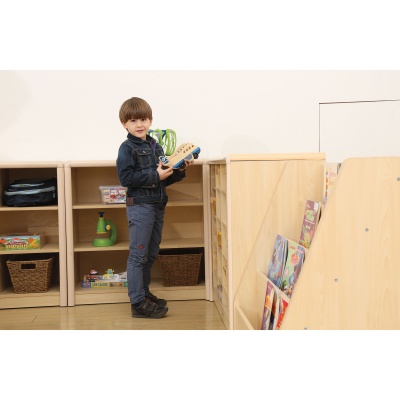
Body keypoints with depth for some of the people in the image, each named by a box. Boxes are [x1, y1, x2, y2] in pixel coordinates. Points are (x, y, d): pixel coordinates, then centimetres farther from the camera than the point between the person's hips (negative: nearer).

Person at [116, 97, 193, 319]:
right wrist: (155, 175, -20)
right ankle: (138, 303, 4)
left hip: (158, 206, 8)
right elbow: (125, 177, -19)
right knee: (138, 255, -2)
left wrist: (179, 171, 1)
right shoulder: (127, 149, -7)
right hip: (140, 206, -7)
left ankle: (144, 292, 30)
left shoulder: (156, 146, 14)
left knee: (151, 254, 16)